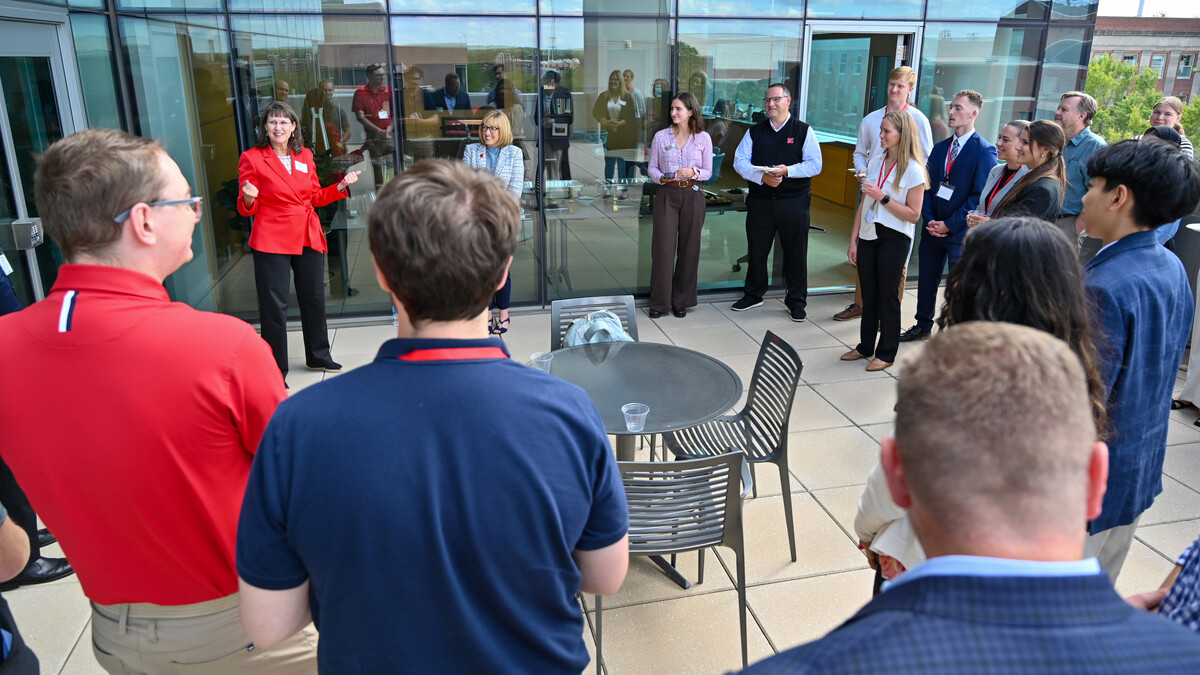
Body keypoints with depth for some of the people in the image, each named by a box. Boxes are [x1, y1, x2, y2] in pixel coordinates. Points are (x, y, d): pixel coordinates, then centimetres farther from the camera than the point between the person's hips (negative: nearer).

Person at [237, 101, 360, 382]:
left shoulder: (305, 156, 10)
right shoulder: (252, 158, -4)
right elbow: (247, 209, -3)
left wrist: (341, 185, 3)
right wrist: (248, 198, -25)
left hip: (308, 237, 5)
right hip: (271, 240, -5)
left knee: (314, 298, 15)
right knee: (274, 305, -3)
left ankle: (318, 356, 34)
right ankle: (275, 370, 9)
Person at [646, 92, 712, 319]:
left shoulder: (703, 138, 3)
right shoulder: (661, 136, 4)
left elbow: (708, 172, 5)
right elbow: (652, 168, 7)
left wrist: (694, 172, -15)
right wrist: (661, 177, -13)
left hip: (692, 196, 0)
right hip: (667, 195, 0)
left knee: (689, 248, 5)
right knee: (663, 247, -3)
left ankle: (681, 301, 17)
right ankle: (659, 302, 8)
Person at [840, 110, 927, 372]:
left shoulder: (913, 170, -10)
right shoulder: (876, 161, 7)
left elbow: (913, 214, -12)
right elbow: (863, 204, 9)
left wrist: (883, 197, -19)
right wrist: (853, 240, 7)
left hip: (894, 239, -5)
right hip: (868, 235, 5)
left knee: (887, 295, 3)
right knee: (868, 294, 12)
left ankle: (886, 353, 16)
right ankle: (865, 346, 25)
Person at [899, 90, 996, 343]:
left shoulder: (984, 151, -9)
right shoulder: (940, 148, 11)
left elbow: (980, 196, -14)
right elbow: (927, 186, 10)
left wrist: (949, 224, -15)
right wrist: (929, 220, -4)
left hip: (961, 232, -6)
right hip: (933, 228, 6)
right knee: (926, 281, 16)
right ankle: (923, 325, 32)